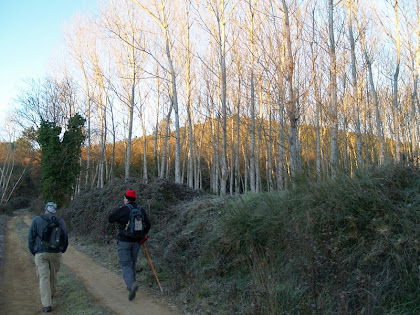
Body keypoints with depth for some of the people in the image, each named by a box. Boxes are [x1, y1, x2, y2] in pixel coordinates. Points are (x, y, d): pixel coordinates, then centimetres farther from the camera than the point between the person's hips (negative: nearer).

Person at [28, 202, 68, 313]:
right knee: (53, 274, 22)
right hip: (56, 253, 2)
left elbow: (31, 238, -3)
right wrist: (62, 251, 22)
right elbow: (65, 238, 6)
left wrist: (33, 252, 10)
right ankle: (51, 293, 42)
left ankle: (47, 304, -7)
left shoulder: (36, 220, -4)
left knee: (44, 278, 0)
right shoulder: (61, 221, 2)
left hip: (41, 254, -2)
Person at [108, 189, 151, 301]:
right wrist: (142, 235, 18)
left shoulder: (123, 210, -13)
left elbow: (110, 219, -4)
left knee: (125, 264, 0)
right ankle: (131, 285, 27)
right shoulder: (141, 210, 3)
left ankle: (132, 284, -21)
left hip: (124, 241, -5)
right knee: (132, 263, 19)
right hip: (136, 241, 5)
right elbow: (148, 225, 6)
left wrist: (116, 211, 11)